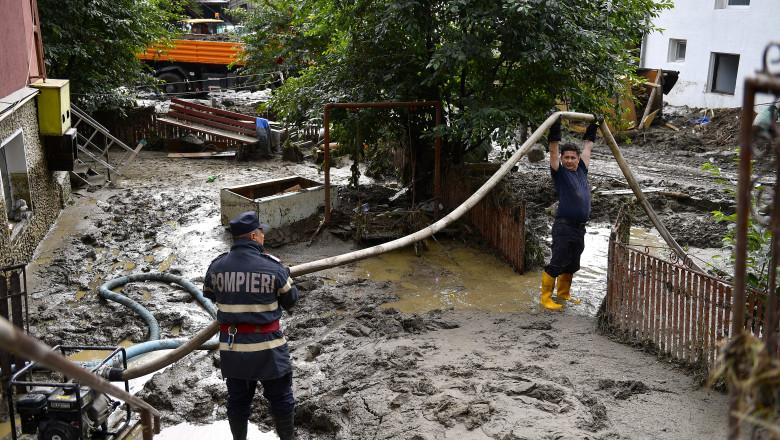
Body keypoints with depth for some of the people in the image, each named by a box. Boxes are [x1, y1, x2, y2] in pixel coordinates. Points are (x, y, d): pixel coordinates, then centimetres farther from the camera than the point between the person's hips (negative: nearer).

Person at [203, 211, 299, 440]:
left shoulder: (217, 266, -3)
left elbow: (209, 294, 15)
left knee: (237, 399, 17)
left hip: (230, 345, 4)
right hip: (266, 344, -3)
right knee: (280, 396, 14)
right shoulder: (273, 267, -12)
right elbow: (291, 301, 0)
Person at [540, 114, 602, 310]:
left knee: (572, 264, 15)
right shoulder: (560, 173, -2)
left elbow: (587, 147, 24)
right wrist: (555, 129, -19)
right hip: (564, 227, -7)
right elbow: (553, 151, -12)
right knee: (557, 263, -7)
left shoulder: (581, 171, 14)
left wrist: (594, 127, 29)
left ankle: (564, 294, 29)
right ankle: (546, 297, 1)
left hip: (580, 228, 7)